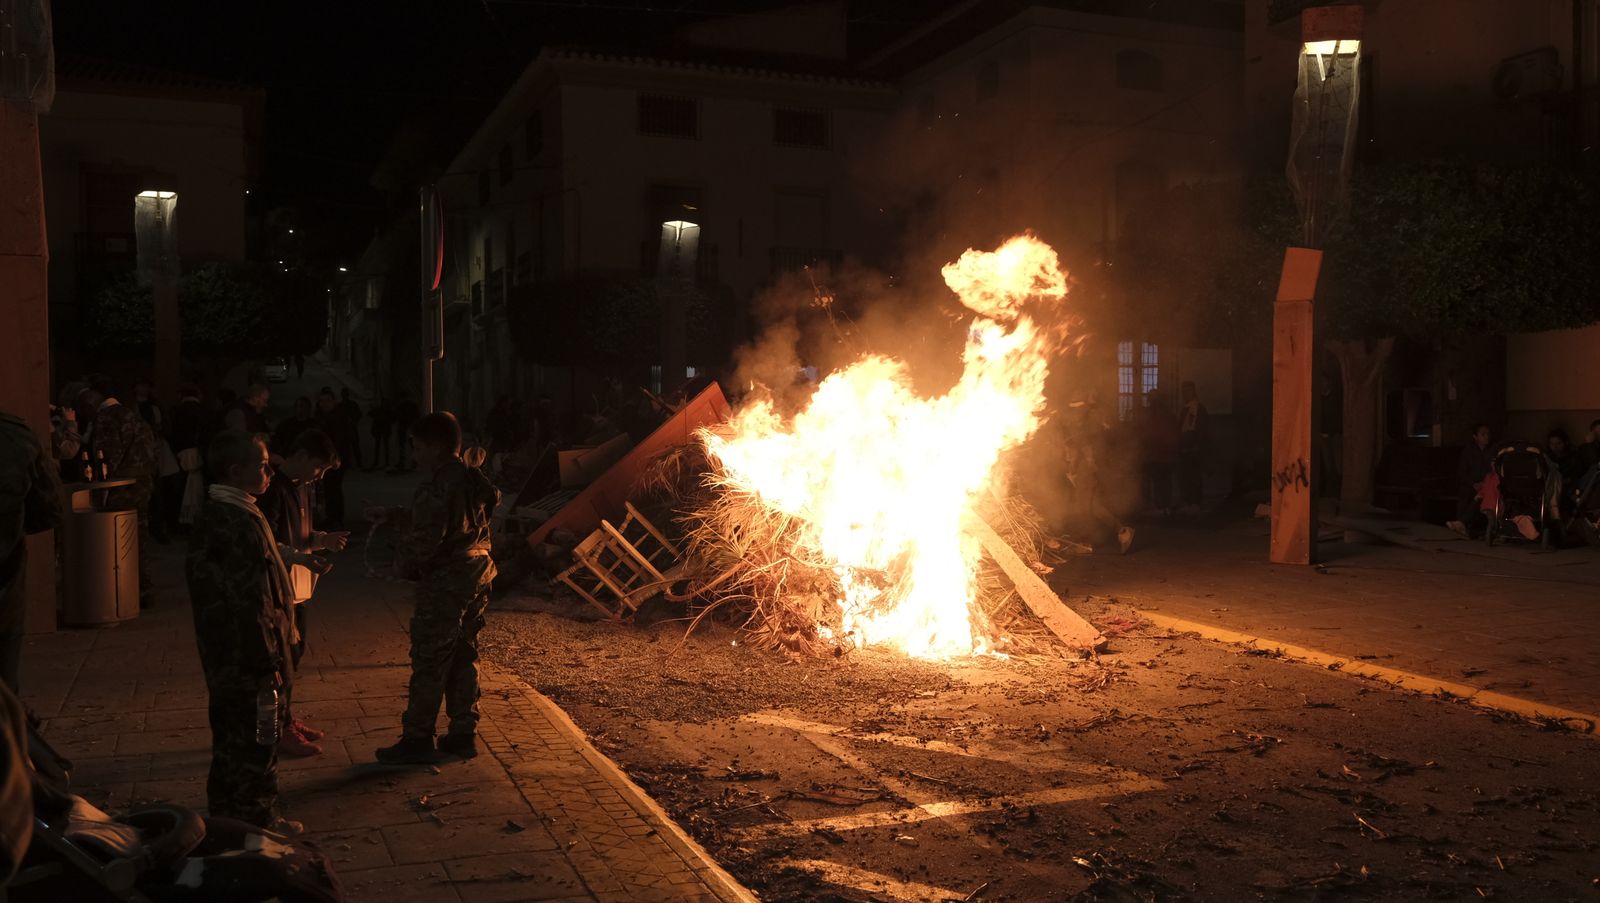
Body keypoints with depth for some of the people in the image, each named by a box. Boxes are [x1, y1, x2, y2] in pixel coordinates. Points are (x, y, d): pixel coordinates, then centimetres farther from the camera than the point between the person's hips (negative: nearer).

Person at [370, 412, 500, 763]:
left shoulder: (437, 488, -20)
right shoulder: (473, 479, 7)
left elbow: (424, 540, -20)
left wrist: (407, 566, 1)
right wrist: (394, 514, 21)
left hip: (444, 583, -9)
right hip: (477, 578, 9)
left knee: (429, 662, 2)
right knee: (464, 658, 15)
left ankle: (417, 739, 10)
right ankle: (463, 734, 21)